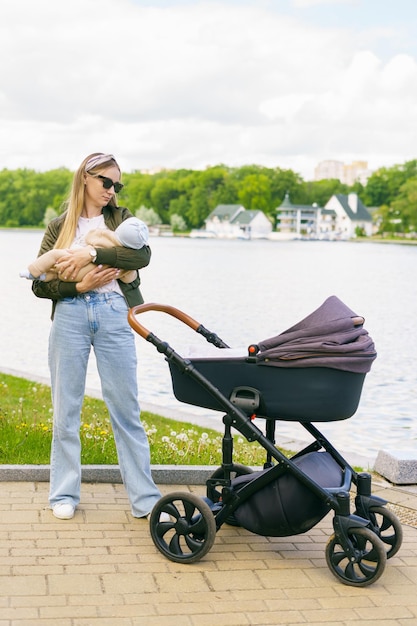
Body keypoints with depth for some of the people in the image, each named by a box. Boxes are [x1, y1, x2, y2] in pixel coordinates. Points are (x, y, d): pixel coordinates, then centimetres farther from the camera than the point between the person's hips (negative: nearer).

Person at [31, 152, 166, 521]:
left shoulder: (121, 219, 13)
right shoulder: (59, 227, 13)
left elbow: (143, 255, -7)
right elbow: (39, 284, 6)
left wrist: (92, 253, -16)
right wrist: (78, 286, -10)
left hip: (114, 315, 0)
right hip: (69, 316, 1)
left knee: (127, 409, 0)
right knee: (66, 408, 5)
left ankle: (145, 500, 5)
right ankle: (65, 494, 17)